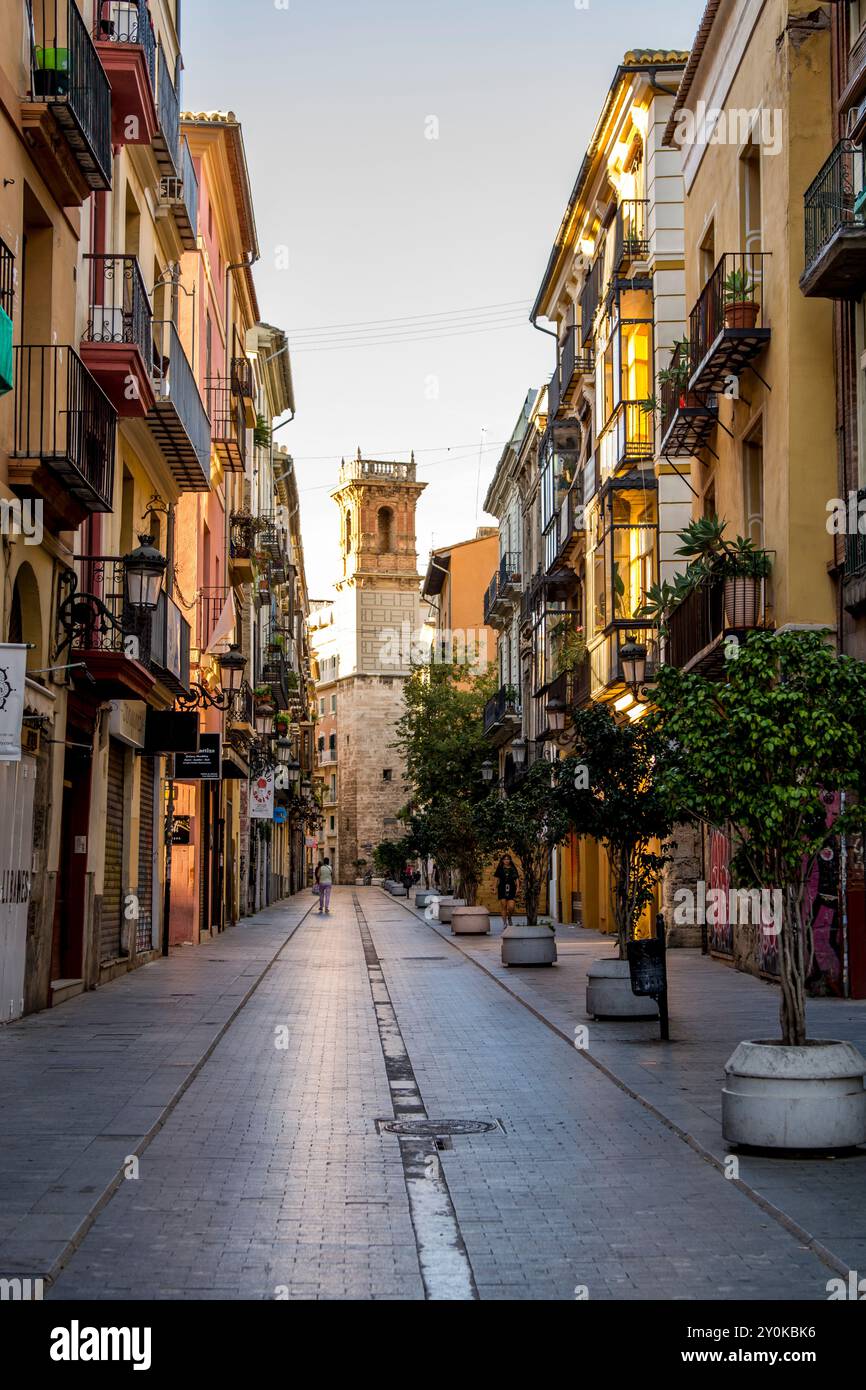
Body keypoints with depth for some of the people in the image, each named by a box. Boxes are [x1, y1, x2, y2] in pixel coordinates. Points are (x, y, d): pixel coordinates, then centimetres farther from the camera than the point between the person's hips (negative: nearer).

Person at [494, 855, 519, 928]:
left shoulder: (513, 869, 9)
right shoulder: (500, 869, 7)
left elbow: (517, 879, 8)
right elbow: (497, 880, 9)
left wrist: (517, 888, -2)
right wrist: (496, 889, 4)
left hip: (511, 889, 0)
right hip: (502, 889, 0)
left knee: (511, 907, -8)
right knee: (503, 906, -1)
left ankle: (509, 917, 23)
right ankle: (504, 923, 6)